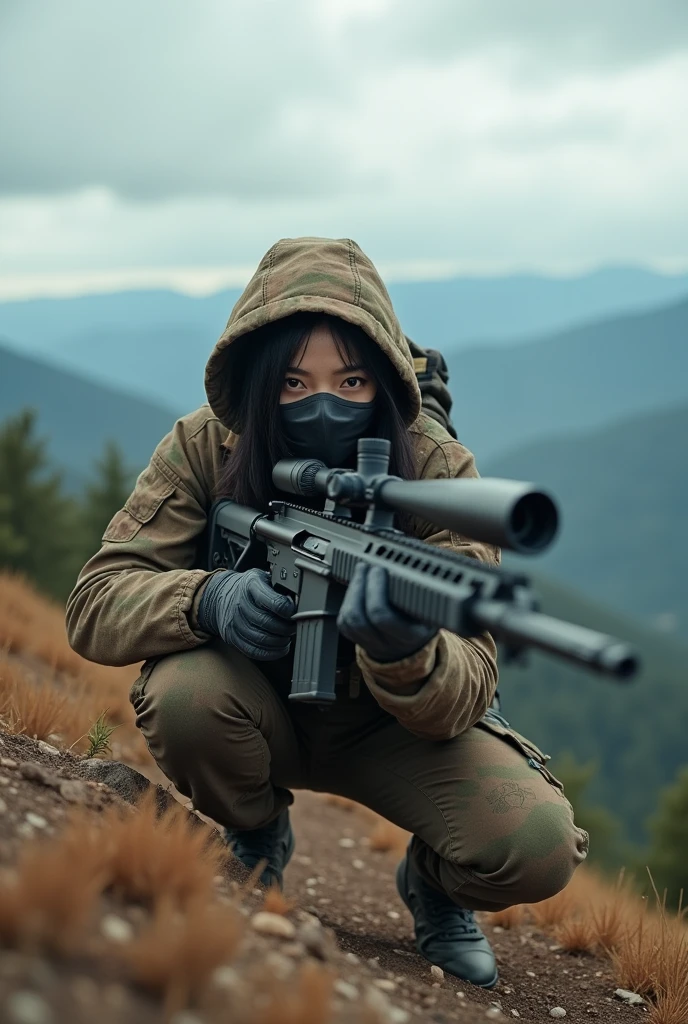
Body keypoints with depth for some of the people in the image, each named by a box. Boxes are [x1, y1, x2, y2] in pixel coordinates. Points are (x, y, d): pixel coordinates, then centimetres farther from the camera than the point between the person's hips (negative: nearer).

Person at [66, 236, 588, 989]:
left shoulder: (436, 469, -22)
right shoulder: (207, 446, -19)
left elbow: (464, 696, -27)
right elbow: (96, 602, -23)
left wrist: (405, 651, -53)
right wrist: (207, 600, -45)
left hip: (385, 726, -1)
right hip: (260, 706, 1)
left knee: (536, 850, -26)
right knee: (182, 692, -33)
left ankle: (431, 883, 13)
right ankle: (256, 841, 2)